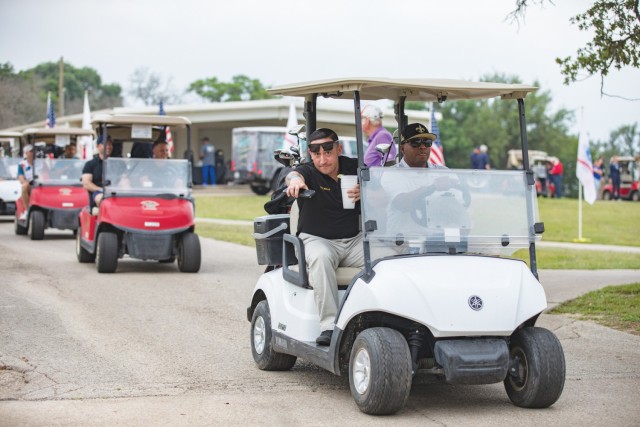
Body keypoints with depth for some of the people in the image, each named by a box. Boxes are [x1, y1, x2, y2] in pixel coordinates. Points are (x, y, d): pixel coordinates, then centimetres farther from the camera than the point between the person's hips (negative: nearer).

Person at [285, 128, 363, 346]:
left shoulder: (353, 167, 5)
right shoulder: (308, 172, -3)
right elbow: (293, 175, -28)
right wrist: (294, 180, -54)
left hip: (354, 239, 3)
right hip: (317, 239, -2)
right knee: (321, 257, -37)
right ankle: (329, 326, -37)